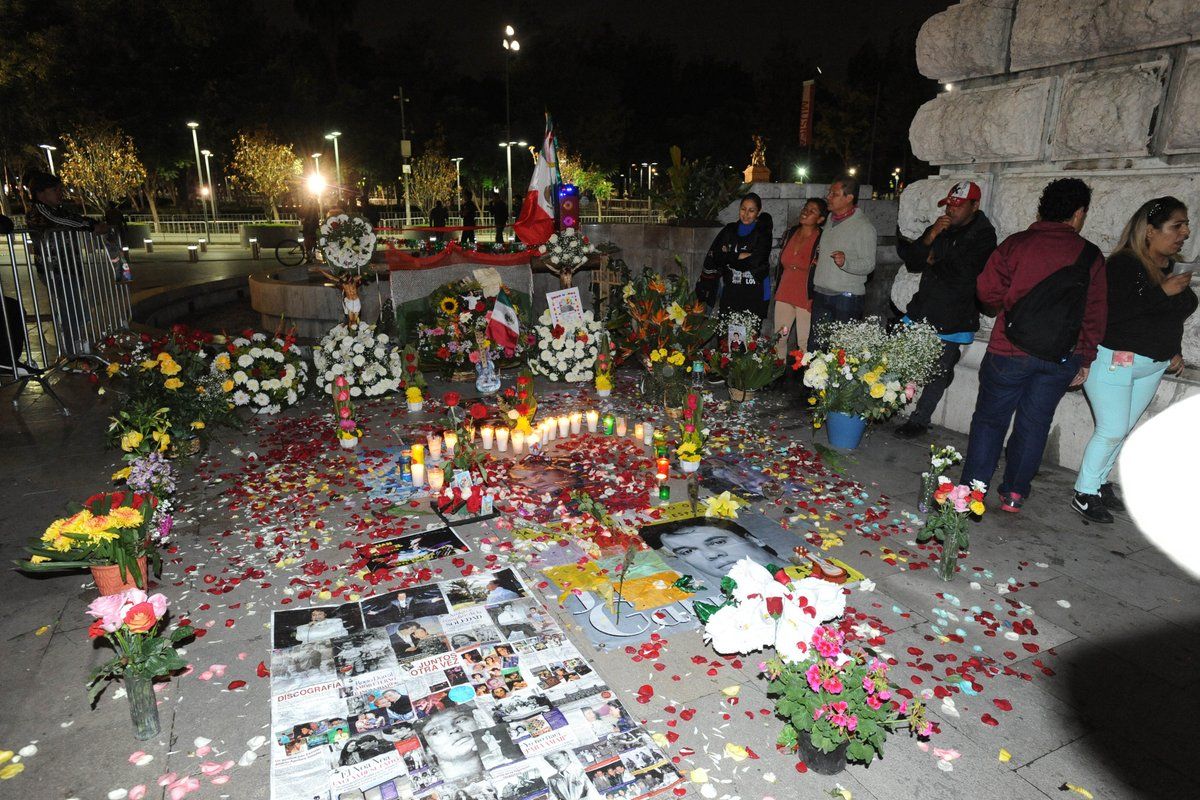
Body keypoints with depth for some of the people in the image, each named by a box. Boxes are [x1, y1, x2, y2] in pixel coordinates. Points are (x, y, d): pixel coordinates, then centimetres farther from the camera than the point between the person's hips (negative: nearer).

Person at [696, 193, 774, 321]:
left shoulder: (762, 233, 0)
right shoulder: (729, 230, 10)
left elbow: (756, 262, -13)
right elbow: (715, 256, 1)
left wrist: (730, 257, -6)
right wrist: (741, 256, -6)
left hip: (754, 295, -3)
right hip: (730, 293, 3)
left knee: (750, 330, -7)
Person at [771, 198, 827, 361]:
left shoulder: (822, 240, -11)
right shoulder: (789, 233, 6)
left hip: (806, 298, -5)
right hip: (784, 295, 5)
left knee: (804, 342, 2)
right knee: (779, 338, 12)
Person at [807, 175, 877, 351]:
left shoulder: (863, 226, -11)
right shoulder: (831, 218, 13)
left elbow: (869, 265, -16)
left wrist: (846, 262, -32)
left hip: (847, 298, -7)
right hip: (821, 294, 7)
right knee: (815, 346, 9)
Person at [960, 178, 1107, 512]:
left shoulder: (1017, 243, -5)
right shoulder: (1090, 255, 1)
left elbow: (988, 290, -9)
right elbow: (1095, 315, 3)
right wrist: (1085, 360, 12)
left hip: (1011, 350, -2)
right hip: (1063, 356, 2)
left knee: (990, 418, 9)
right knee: (1034, 423, 12)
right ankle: (1014, 493, 18)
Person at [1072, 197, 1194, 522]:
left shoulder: (1168, 267, 9)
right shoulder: (1123, 264, -16)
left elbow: (1170, 317, 22)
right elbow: (1108, 312, -29)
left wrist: (1174, 352, 15)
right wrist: (1162, 292, -25)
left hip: (1152, 366, 8)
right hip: (1114, 360, -8)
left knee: (1123, 430, 13)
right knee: (1112, 431, -5)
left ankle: (1099, 481, 27)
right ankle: (1084, 494, 7)